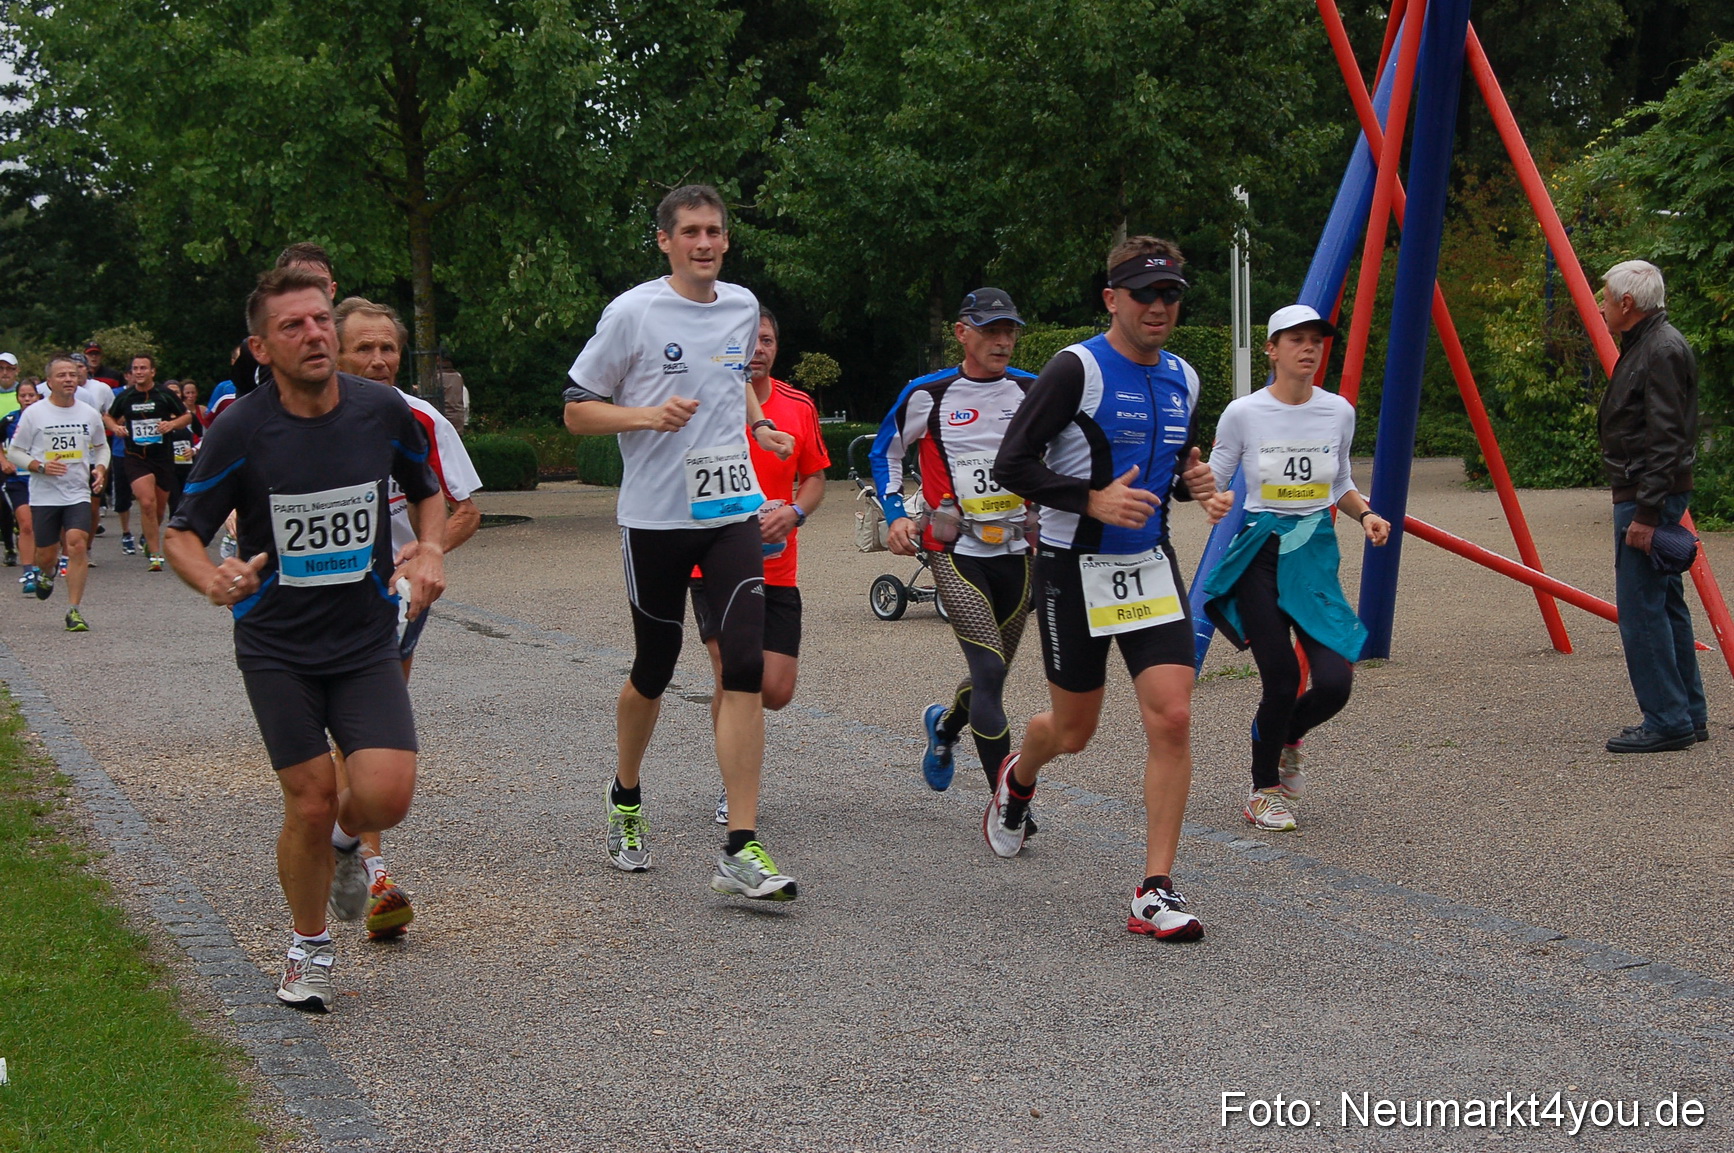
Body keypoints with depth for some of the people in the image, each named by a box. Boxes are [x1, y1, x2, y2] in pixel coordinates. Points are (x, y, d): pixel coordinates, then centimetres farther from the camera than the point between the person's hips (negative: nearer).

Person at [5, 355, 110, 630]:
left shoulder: (89, 414, 6)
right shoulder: (34, 413, -2)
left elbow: (102, 447, 21)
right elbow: (14, 452, 2)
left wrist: (100, 469, 1)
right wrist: (40, 466, -15)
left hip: (78, 494, 1)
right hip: (43, 496, -1)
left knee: (77, 545, -17)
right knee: (46, 553, 7)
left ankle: (74, 610, -12)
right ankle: (46, 575, 46)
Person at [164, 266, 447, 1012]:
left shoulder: (384, 412, -5)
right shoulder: (240, 431, -13)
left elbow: (427, 489, 14)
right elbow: (182, 532, -6)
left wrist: (430, 551, -5)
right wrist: (213, 580, -28)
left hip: (366, 639, 2)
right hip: (276, 648, -1)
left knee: (386, 794, -15)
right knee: (310, 800, -5)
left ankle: (345, 841, 24)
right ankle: (309, 949, 21)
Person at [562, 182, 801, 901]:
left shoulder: (742, 305, 10)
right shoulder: (632, 312, -6)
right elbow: (577, 410, -3)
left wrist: (759, 425, 12)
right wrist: (648, 415, -19)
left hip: (733, 511, 3)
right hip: (654, 517, -3)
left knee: (745, 668, -11)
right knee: (653, 672, 9)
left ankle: (740, 852, -12)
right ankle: (625, 803, 38)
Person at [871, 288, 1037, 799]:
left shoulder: (1032, 391, 4)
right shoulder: (928, 395, -3)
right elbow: (884, 452, 12)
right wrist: (896, 515, 1)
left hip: (1018, 551, 4)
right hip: (955, 552, -4)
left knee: (994, 674, 13)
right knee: (989, 672, -15)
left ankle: (945, 725, 47)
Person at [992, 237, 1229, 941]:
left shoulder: (1183, 380, 8)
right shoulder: (1076, 369, -12)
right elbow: (1011, 465, -14)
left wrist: (1194, 482, 1)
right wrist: (1093, 500, -24)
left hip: (1151, 567, 4)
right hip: (1074, 568, -4)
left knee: (1172, 719, -12)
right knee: (1074, 732, 9)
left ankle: (1155, 893, -6)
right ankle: (1017, 778, 48)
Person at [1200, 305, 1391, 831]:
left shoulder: (1338, 412, 3)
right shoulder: (1243, 414, -6)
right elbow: (1213, 481, 1)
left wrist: (1365, 514, 0)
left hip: (1315, 551, 3)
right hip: (1259, 551, -3)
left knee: (1334, 681, -9)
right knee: (1281, 681, -7)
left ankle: (1288, 737, 27)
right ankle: (1263, 792, 17)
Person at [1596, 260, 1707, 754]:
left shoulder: (1663, 351, -16)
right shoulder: (1644, 344, 17)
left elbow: (1666, 439, -22)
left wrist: (1646, 512, -24)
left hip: (1650, 497, -11)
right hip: (1645, 495, 11)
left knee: (1641, 607, -10)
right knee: (1664, 604, 13)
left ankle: (1668, 720, -8)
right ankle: (1689, 714, 19)